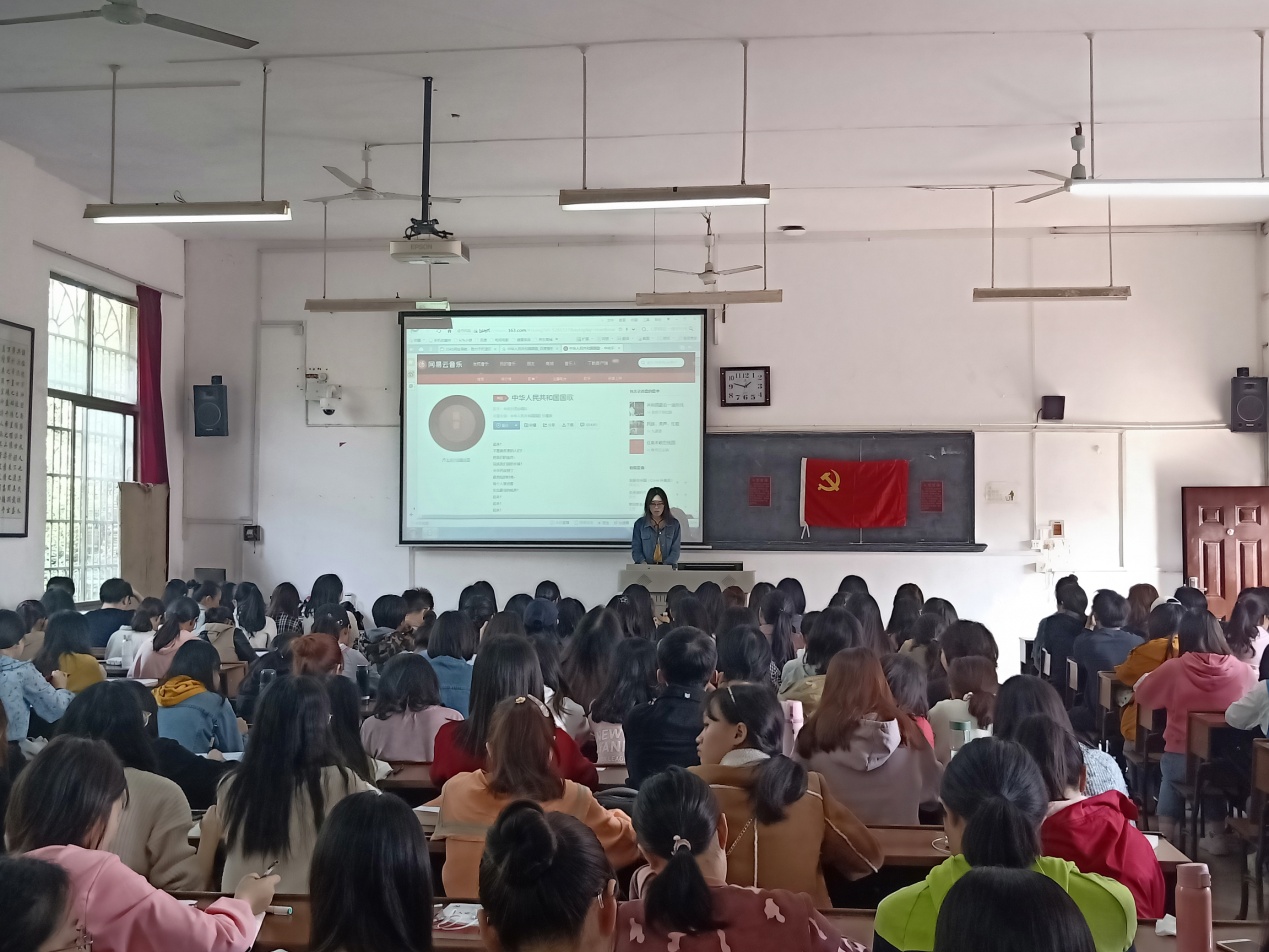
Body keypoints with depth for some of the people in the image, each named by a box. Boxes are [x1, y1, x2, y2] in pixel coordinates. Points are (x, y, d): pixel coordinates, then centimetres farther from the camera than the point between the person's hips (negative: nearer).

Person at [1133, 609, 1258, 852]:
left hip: (1182, 761, -1)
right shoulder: (1243, 670, -8)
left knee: (1170, 771, 26)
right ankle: (1217, 835, 30)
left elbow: (1141, 695, 3)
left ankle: (1166, 834, 21)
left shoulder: (1174, 668, -13)